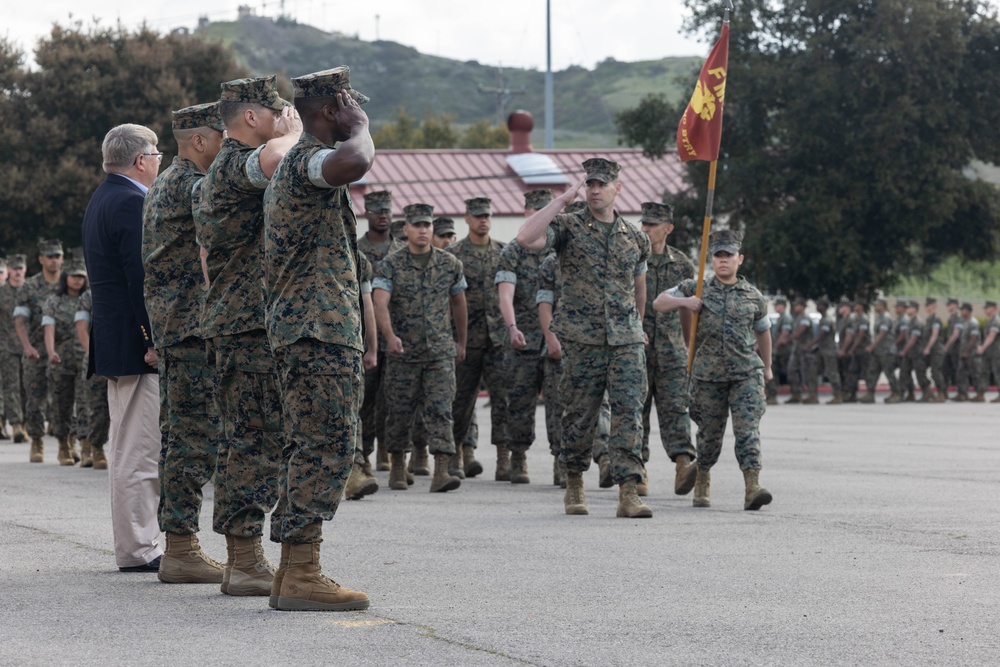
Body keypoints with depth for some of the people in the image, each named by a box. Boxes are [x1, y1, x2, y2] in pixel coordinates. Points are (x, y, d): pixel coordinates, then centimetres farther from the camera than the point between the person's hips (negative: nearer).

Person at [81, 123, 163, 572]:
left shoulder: (101, 200, 17)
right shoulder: (132, 203, -15)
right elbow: (142, 277, -21)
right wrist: (155, 341, -21)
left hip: (112, 340, 11)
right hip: (137, 344, -11)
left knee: (125, 449, 14)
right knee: (140, 450, -8)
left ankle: (133, 545, 19)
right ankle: (137, 549, -7)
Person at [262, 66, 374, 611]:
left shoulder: (293, 165, 24)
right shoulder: (308, 158, -12)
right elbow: (354, 162, -36)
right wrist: (359, 126, -15)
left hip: (304, 328, 11)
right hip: (321, 328, -11)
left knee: (310, 448, 12)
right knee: (326, 448, -12)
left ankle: (292, 571, 13)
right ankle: (302, 574, -14)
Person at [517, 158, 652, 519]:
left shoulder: (636, 238, 12)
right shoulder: (569, 227, 1)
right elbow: (526, 238, -18)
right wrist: (563, 200, -15)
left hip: (626, 340, 2)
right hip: (582, 339, -2)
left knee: (629, 414, -7)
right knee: (579, 415, 4)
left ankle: (629, 492, -11)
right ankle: (574, 486, 19)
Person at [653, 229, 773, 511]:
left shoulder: (754, 296, 8)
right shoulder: (697, 289, 6)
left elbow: (763, 331, 22)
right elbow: (659, 303, 7)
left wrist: (767, 366, 30)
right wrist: (684, 301, -12)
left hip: (747, 373, 0)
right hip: (708, 374, 0)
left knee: (748, 429, -13)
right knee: (709, 432, 8)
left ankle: (753, 488, -20)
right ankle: (702, 485, 27)